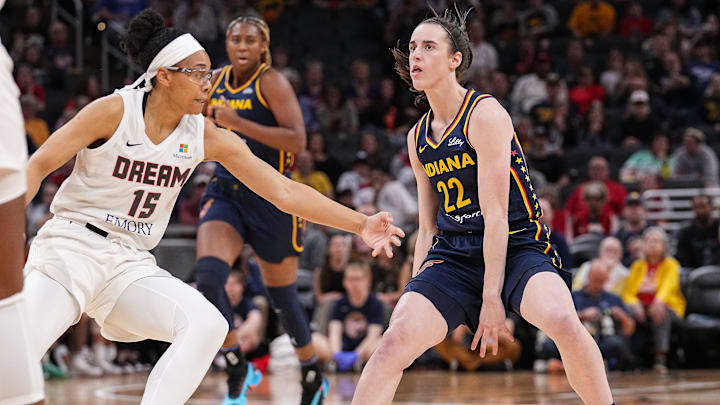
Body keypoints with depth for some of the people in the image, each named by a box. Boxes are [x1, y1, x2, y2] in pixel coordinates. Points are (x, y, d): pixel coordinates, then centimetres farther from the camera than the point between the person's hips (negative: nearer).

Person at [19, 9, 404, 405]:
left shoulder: (206, 137, 1)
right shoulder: (115, 111, -11)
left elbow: (285, 191, 2)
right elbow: (38, 165, -6)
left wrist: (360, 224, -1)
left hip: (131, 263, 4)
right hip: (72, 246, -4)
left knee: (207, 325, -19)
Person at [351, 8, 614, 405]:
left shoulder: (485, 115, -11)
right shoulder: (418, 137, 12)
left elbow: (496, 214, -15)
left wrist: (492, 297, -17)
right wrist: (416, 295, 7)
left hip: (517, 246, -5)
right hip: (452, 256, 5)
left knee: (563, 322, -33)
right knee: (395, 340, -17)